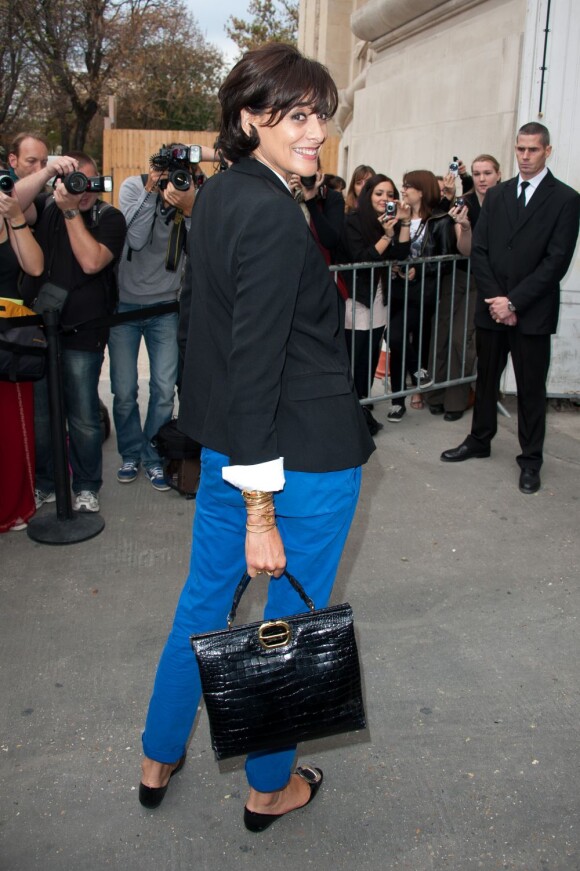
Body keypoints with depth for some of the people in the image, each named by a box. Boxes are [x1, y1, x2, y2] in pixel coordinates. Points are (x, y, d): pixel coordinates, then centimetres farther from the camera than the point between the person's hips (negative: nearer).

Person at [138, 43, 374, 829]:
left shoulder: (214, 197, 8)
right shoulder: (274, 215, -20)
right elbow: (255, 365, -24)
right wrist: (261, 513, -20)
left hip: (223, 443, 9)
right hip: (308, 453, -9)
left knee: (205, 596, 21)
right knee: (295, 616, 11)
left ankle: (159, 760, 40)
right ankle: (270, 789, 33)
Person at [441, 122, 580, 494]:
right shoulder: (496, 195, 9)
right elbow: (479, 250, 4)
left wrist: (514, 301, -15)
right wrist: (495, 299, -8)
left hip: (532, 313, -4)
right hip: (492, 307, 4)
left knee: (531, 388, 5)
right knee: (486, 378, 14)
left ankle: (531, 459, 17)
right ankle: (480, 439, 31)